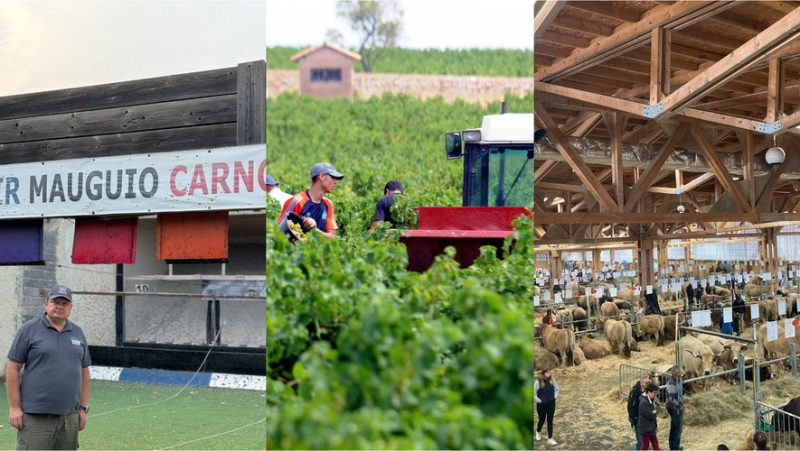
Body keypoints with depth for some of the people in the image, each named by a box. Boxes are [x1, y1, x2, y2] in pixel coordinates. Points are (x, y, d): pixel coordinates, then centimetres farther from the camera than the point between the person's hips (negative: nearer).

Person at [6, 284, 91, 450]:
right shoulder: (29, 329, -1)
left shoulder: (77, 332, 13)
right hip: (35, 416, -5)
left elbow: (84, 372, 16)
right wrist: (14, 407, -8)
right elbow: (12, 368, -3)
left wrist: (83, 408, 11)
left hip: (69, 416, 5)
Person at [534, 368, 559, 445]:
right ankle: (538, 432, 45)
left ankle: (550, 439, 7)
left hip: (551, 404, 3)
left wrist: (555, 397, 1)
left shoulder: (552, 381, -4)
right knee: (542, 420, 12)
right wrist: (538, 400, -12)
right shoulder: (538, 382, -16)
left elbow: (556, 389, 12)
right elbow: (534, 393, -10)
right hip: (541, 404, -3)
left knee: (550, 420, 4)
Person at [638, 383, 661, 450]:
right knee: (645, 447, 5)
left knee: (656, 445, 14)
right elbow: (651, 415, -25)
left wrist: (654, 411, -13)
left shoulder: (652, 401, 6)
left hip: (652, 428, 9)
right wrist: (655, 412, -7)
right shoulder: (644, 402, -24)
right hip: (646, 429, -9)